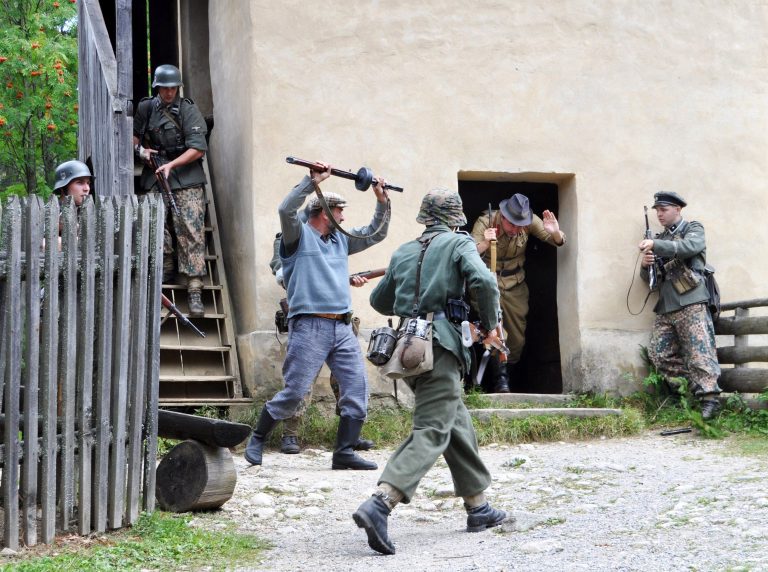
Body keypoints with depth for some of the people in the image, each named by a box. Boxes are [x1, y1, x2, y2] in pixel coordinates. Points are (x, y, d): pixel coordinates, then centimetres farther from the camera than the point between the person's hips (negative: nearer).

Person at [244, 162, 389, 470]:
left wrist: (382, 201, 17)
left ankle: (344, 453, 2)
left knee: (357, 389, -2)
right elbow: (286, 209, -18)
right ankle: (257, 439, 13)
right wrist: (313, 181, -20)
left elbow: (375, 234, 29)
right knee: (294, 392, -6)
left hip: (343, 328, 7)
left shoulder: (341, 239, 21)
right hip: (310, 326, -7)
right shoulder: (300, 236, 1)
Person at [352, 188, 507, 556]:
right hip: (439, 346, -7)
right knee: (431, 433, -11)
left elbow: (379, 301, 26)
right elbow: (484, 282, -15)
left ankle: (478, 507, 25)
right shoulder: (459, 244, 2)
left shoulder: (403, 253, 18)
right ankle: (380, 504, -28)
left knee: (459, 425, 18)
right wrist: (489, 324, 0)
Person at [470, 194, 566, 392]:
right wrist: (484, 244, -49)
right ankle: (501, 376, -11)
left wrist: (555, 233, -36)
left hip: (515, 286, 3)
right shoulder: (485, 223, -23)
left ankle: (506, 374, 26)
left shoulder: (529, 221, -15)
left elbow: (558, 242, -12)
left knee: (517, 338, 7)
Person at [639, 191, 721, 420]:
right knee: (659, 354, -1)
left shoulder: (693, 229, 7)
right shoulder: (660, 239, 23)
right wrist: (645, 265, -3)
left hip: (690, 303, -7)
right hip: (665, 308, 7)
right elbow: (648, 277, 22)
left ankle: (709, 399, -15)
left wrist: (655, 245, -27)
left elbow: (690, 247, -18)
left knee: (699, 353, -13)